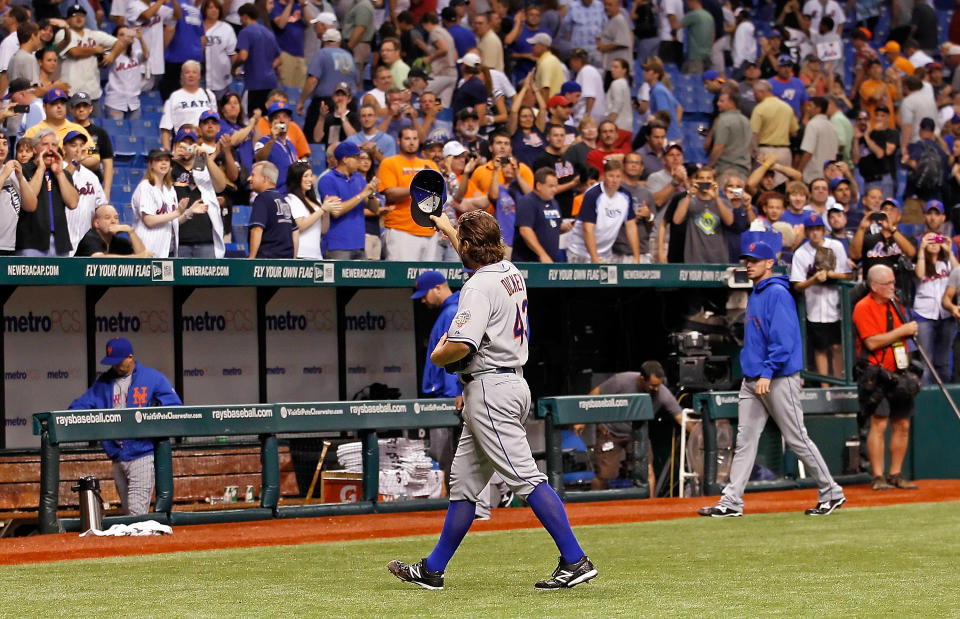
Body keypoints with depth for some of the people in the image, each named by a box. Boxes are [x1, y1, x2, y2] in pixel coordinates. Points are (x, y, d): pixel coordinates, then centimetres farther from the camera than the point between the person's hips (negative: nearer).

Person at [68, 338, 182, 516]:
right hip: (117, 458, 5)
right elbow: (82, 404, 10)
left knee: (137, 510, -15)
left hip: (143, 454, -5)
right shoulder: (104, 382, 13)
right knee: (128, 511, 10)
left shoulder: (153, 378, 1)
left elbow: (175, 407, -3)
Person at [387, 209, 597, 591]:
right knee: (463, 482, 14)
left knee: (526, 479, -12)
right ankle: (433, 570, 19)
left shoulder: (480, 286, -16)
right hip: (513, 383, 10)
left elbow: (461, 345, -27)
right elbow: (478, 256, 37)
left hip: (490, 388, -10)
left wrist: (436, 356, -6)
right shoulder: (511, 272, 12)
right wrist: (445, 227, 48)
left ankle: (575, 561, -16)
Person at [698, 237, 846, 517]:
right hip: (752, 379, 9)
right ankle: (731, 502, 0)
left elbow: (783, 339, -20)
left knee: (797, 438, -3)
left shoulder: (778, 293, -12)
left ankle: (831, 494, 9)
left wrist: (767, 372, -25)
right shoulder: (754, 295, 17)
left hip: (779, 378, -9)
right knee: (745, 439, 3)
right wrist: (753, 373, 18)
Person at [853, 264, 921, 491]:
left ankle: (896, 475, 15)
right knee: (879, 423, -13)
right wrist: (902, 331, -16)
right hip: (876, 376, -7)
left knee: (902, 425, 6)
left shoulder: (895, 303, 14)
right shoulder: (863, 308, -10)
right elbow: (872, 342, -19)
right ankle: (878, 477, -11)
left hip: (898, 375, 7)